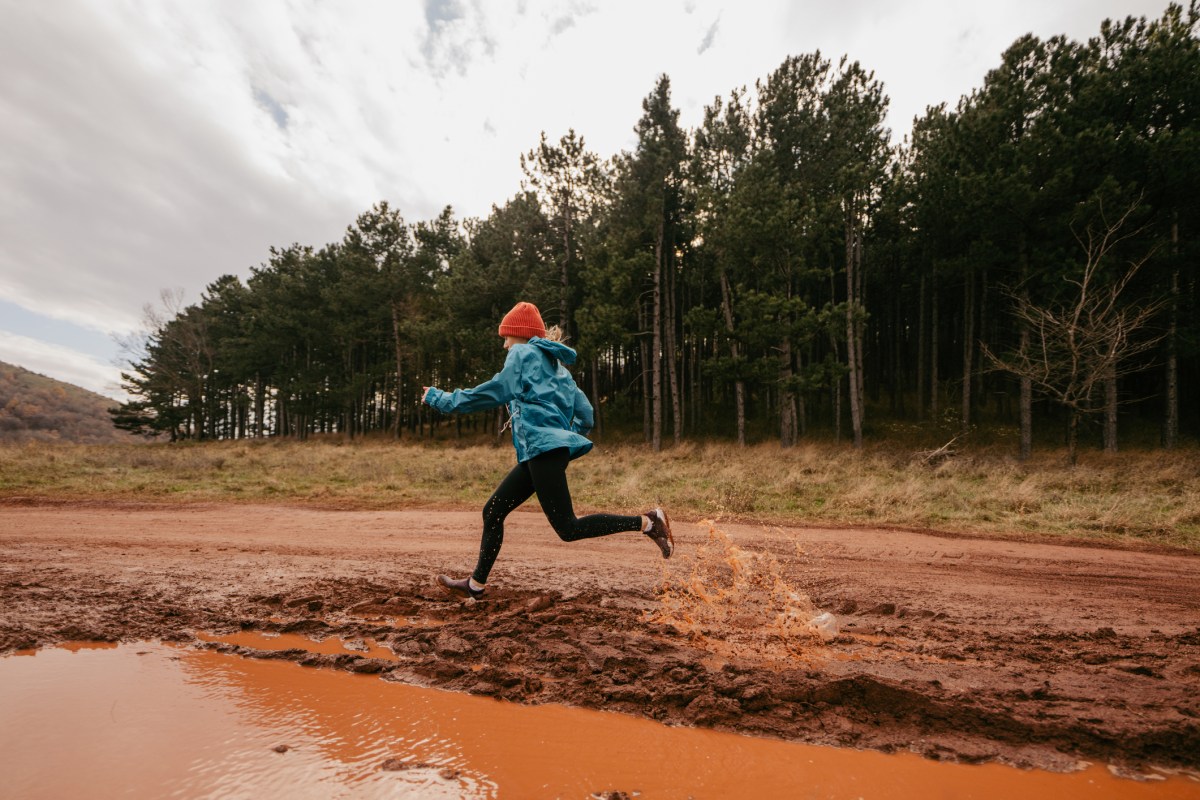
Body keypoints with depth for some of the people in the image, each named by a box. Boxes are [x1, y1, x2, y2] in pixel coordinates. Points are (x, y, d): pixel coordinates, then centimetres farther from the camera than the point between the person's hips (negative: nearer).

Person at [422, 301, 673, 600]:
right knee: (492, 512, 13)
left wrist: (443, 399, -3)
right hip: (537, 453, 10)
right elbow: (585, 416, 19)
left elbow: (499, 390, -11)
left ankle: (647, 521, -13)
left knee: (568, 528, -13)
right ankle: (475, 585, 22)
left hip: (543, 447, -10)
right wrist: (567, 440, 26)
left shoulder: (524, 353, 2)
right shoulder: (556, 365, 26)